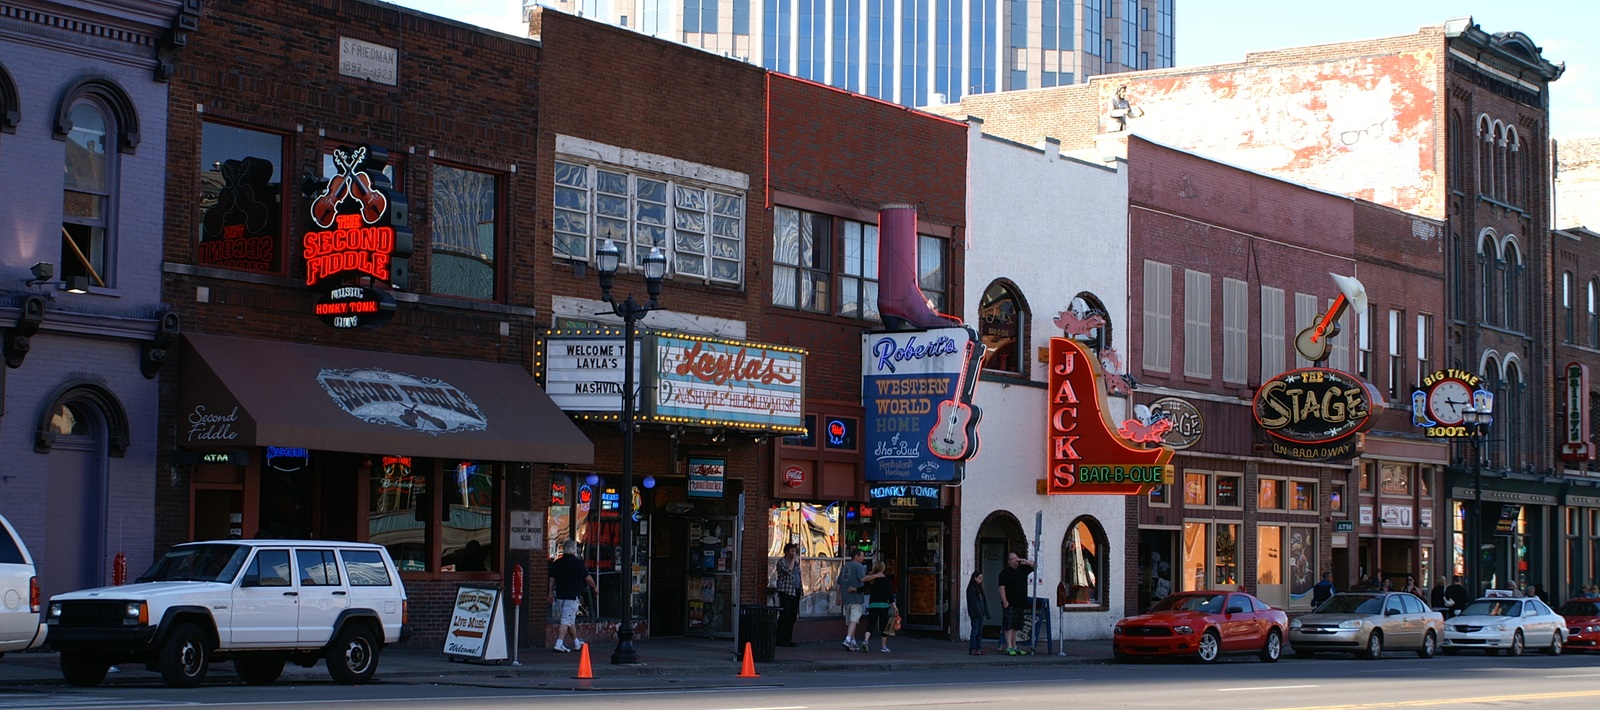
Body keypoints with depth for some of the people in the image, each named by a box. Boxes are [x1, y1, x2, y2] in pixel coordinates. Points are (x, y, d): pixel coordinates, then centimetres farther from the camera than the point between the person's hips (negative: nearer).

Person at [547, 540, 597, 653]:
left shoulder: (557, 562, 8)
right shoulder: (577, 562, -9)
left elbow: (552, 579, 11)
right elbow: (587, 578, -6)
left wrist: (551, 592, 19)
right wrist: (595, 588, 9)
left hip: (559, 595, 6)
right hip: (572, 595, -6)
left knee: (570, 619, 18)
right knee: (566, 620, -7)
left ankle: (576, 643, 30)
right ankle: (559, 644, -16)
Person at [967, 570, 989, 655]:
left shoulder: (980, 588, 15)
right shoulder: (971, 589, -9)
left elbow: (984, 601, 15)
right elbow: (974, 602, -14)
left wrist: (986, 613, 10)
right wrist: (978, 613, -18)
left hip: (980, 614, 8)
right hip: (975, 614, -8)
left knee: (980, 632, 7)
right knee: (975, 631, -6)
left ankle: (979, 649, 10)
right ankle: (972, 649, -2)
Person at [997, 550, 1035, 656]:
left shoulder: (1022, 569, 13)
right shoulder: (1005, 572, -6)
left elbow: (1034, 566, 25)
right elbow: (1002, 588, -11)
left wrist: (1027, 562, 4)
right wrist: (1004, 601, -19)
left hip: (1020, 603, 7)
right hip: (1010, 604, -7)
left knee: (1016, 627, 13)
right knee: (1008, 626, -9)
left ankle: (1014, 647, 19)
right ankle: (1009, 647, -12)